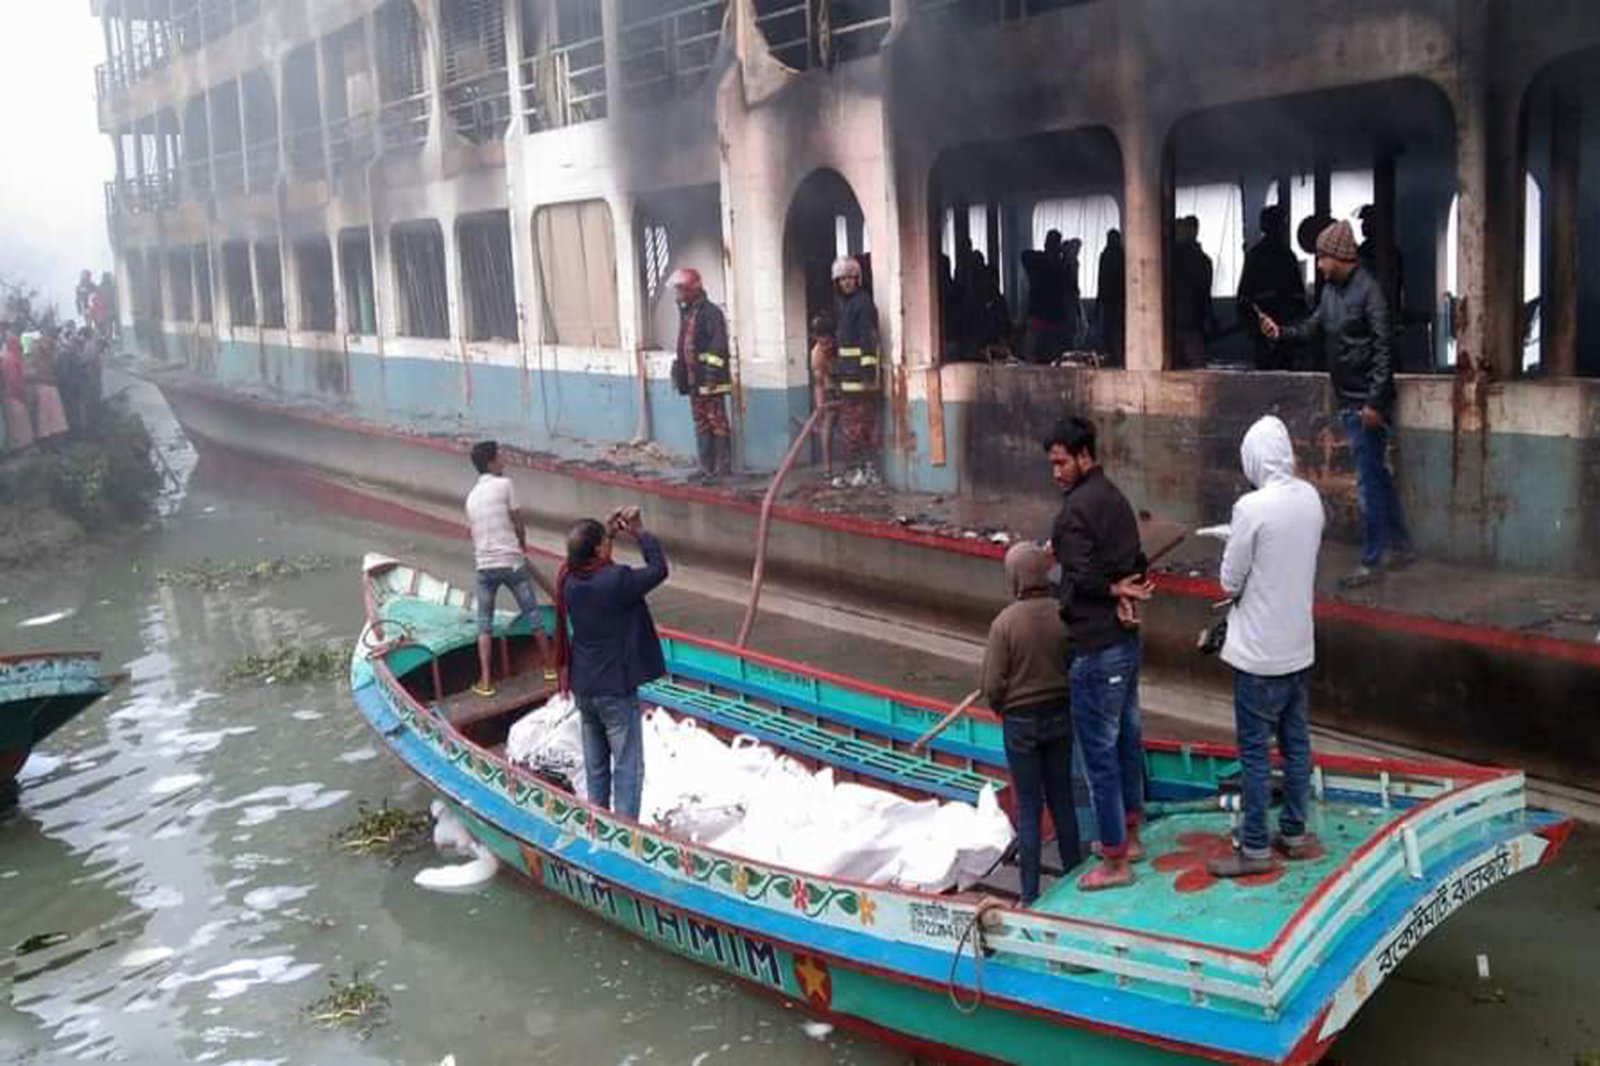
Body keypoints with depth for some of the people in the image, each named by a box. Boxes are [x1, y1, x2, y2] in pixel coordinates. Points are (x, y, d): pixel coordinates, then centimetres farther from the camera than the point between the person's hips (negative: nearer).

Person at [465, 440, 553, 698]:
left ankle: (485, 682, 5)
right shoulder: (504, 484, -7)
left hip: (484, 565, 4)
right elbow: (519, 524, -4)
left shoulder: (472, 496, 11)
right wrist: (523, 546, 16)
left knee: (484, 622, 9)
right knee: (532, 614, 10)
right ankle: (549, 665, 22)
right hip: (511, 561, -4)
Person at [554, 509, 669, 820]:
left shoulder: (569, 581, -2)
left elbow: (587, 559, 19)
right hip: (615, 689, -7)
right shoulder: (616, 580, -23)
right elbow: (659, 569, -12)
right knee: (628, 767, 2)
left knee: (596, 765, 18)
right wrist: (639, 532, -2)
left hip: (583, 687, 7)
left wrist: (611, 529, 9)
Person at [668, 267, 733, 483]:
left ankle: (723, 466, -1)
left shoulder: (711, 312, -11)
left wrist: (712, 372, -22)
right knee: (701, 423, 12)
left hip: (710, 379, -9)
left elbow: (718, 345, -18)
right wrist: (679, 369, 21)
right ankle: (706, 466, 17)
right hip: (693, 380, 9)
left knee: (717, 421, -5)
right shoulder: (685, 314, 17)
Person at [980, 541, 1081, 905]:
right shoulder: (1064, 615, -10)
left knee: (1028, 807, 7)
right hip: (1060, 715, 3)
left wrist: (1002, 710, 6)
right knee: (1062, 799, 17)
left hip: (1020, 721, -3)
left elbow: (993, 686, -15)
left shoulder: (1005, 622, -18)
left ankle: (1030, 893, 13)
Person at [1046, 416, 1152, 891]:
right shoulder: (1115, 498, 11)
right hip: (1126, 640, 10)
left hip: (1096, 649, -10)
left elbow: (1082, 579, -22)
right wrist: (1122, 596, -5)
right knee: (1127, 737, 20)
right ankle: (1129, 835, 35)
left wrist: (1115, 590, -5)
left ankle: (1115, 862, 9)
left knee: (1099, 751, 0)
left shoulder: (1076, 508, -19)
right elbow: (1138, 566, 12)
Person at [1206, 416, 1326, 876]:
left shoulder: (1252, 507, -22)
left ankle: (1255, 848, 12)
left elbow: (1229, 582, -14)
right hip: (1299, 644, 7)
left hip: (1259, 652, -7)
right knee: (1296, 742, 16)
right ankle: (1294, 833, 29)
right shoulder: (1310, 497, 0)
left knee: (1255, 751, 3)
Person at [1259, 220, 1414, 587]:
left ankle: (1371, 561, 6)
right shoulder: (1331, 289, 9)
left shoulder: (1367, 289, -16)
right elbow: (1313, 328, 14)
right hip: (1347, 400, 9)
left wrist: (1375, 401, -21)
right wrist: (1281, 331, -4)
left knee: (1369, 481, -2)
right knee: (1376, 475, 16)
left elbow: (1383, 347, -18)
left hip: (1366, 402, -9)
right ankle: (1401, 546, 28)